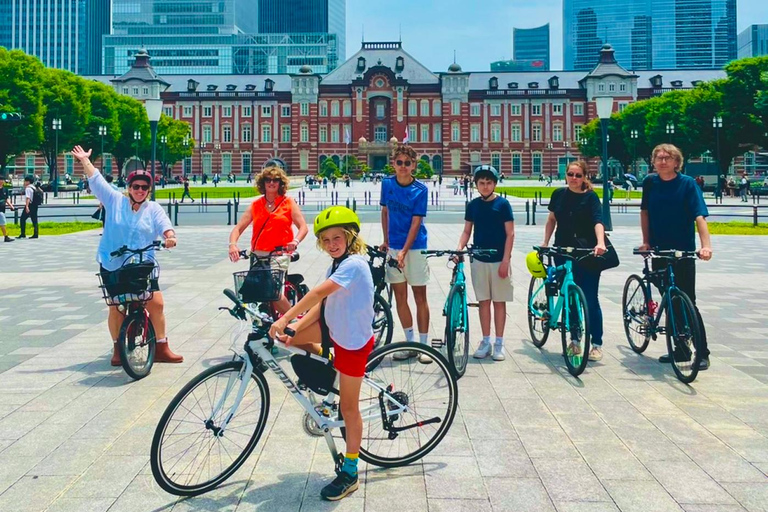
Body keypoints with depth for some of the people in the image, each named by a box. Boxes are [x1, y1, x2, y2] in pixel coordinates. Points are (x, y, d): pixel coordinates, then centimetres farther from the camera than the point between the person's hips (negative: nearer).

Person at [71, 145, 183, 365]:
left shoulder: (154, 209, 4)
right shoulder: (115, 201, 4)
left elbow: (165, 226, -11)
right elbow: (96, 181, 1)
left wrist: (170, 236, -32)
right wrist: (85, 160, -5)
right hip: (113, 266, 0)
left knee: (157, 304, -8)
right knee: (116, 308, 4)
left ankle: (161, 348, 3)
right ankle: (117, 349, 22)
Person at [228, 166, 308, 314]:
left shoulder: (288, 203, 5)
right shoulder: (255, 205, 11)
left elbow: (303, 227, -2)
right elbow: (238, 228, 5)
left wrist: (295, 241, -23)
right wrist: (233, 244, -15)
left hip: (279, 255, -4)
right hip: (257, 256, 4)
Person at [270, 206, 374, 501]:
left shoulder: (354, 264, -24)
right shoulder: (338, 265, 4)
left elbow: (318, 293, -34)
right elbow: (320, 305, -3)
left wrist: (285, 320, -34)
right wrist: (292, 328, -15)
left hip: (353, 342, -8)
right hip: (334, 329, 8)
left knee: (348, 406, 2)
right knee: (287, 334, -1)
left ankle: (350, 473, 17)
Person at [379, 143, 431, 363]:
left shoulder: (420, 190, -10)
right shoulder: (387, 183, 1)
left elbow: (416, 223, -13)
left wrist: (404, 251, -19)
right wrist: (386, 241, 8)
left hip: (415, 247, -4)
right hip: (393, 247, 4)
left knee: (420, 296, 1)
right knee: (400, 296, 7)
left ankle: (423, 345, 8)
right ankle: (410, 343, 18)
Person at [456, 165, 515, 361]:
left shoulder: (502, 204, -5)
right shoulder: (473, 205, 5)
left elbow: (510, 234, -6)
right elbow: (467, 231, 9)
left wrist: (505, 260, -12)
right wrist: (459, 248, -10)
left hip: (499, 260, -3)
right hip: (479, 260, 3)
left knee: (499, 301, 4)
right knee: (483, 301, 7)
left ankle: (499, 343, 12)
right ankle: (486, 341, 16)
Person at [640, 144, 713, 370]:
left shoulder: (687, 184, -9)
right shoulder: (650, 182, 2)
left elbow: (700, 216, -17)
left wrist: (706, 246, -29)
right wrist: (646, 241, 7)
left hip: (683, 253, -4)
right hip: (659, 251, 4)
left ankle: (703, 353, 3)